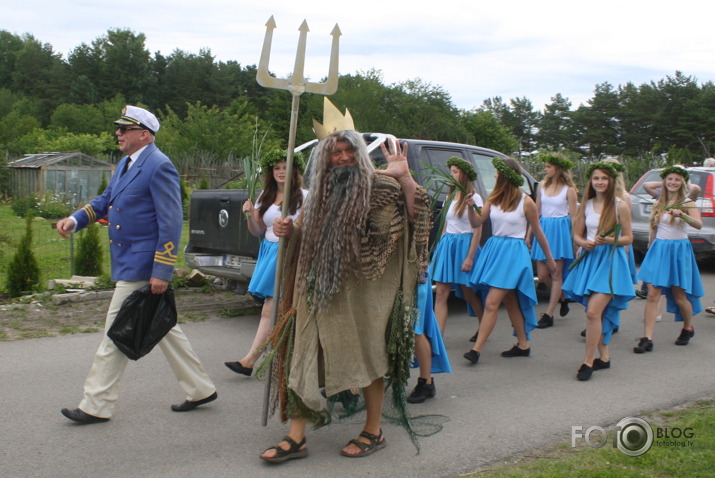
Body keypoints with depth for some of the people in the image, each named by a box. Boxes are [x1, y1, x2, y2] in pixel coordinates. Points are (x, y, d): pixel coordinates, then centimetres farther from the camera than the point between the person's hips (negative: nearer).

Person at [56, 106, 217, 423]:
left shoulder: (159, 166, -15)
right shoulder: (125, 164, 15)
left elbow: (171, 222, -19)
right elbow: (105, 200, 21)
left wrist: (162, 271, -21)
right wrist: (75, 220, 1)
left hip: (140, 266, -10)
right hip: (127, 262, 10)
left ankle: (96, 406, 9)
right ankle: (200, 389, 24)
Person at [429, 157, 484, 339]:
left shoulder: (474, 198, -7)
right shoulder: (451, 197, 13)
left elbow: (478, 230, -11)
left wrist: (470, 257, -16)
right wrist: (440, 247, 13)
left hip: (464, 245, -6)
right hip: (447, 244, 6)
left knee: (469, 294, 8)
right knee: (441, 293, -3)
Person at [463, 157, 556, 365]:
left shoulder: (526, 202, -8)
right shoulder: (493, 199, 5)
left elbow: (538, 232, 2)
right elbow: (477, 222, 0)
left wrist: (549, 258, 11)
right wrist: (471, 207, -20)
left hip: (514, 253, -6)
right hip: (493, 249, 6)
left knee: (491, 303, -12)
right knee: (510, 303, 14)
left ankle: (477, 349, -10)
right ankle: (523, 345, 27)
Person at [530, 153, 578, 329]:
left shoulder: (568, 189, -4)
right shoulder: (542, 186, 10)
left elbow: (573, 216, -4)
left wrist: (576, 240, -7)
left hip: (560, 230, -5)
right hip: (543, 228, 5)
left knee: (556, 274, 0)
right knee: (542, 275, 5)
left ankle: (548, 314, 3)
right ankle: (562, 298, 31)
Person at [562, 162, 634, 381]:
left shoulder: (620, 206, -3)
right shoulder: (586, 205, 9)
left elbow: (628, 238, 0)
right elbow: (577, 235, 13)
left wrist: (611, 241, -19)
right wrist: (584, 243, -9)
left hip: (611, 260, -5)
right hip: (589, 259, 5)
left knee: (593, 312, -15)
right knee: (595, 313, 9)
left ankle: (588, 361, -7)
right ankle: (604, 357, 22)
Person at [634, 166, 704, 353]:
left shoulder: (687, 203, -4)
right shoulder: (659, 204, 9)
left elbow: (699, 224, -23)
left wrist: (682, 215, -40)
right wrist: (651, 250, 20)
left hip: (679, 249, -3)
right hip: (658, 249, 3)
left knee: (679, 296, 7)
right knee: (653, 294, -7)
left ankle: (688, 328, 34)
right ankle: (647, 339, -8)